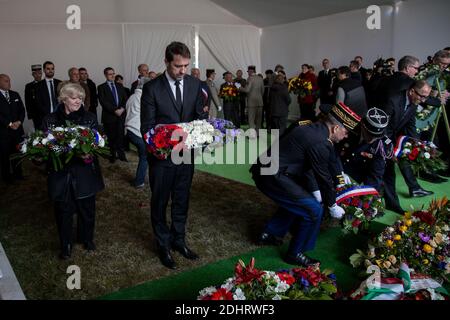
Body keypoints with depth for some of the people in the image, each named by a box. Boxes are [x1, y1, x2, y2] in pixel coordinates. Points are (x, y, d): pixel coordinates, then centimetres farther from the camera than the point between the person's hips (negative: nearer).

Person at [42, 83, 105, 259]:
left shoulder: (90, 118, -1)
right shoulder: (50, 120, 0)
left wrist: (89, 153, -23)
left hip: (85, 173, 1)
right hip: (61, 173, 0)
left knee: (87, 208, 14)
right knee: (63, 211, 10)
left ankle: (87, 238, 38)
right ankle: (65, 244, 31)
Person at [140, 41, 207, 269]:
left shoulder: (194, 84, -2)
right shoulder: (152, 88, -13)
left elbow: (201, 115, 5)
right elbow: (147, 127, -11)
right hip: (161, 156, -3)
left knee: (182, 201, 18)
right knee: (160, 203, 13)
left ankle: (178, 240, 38)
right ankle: (163, 245, 32)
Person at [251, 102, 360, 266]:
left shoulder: (312, 129, 12)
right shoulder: (320, 143, -18)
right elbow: (324, 176, -9)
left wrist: (315, 190, 23)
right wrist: (332, 206, 6)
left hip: (264, 169, 10)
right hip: (272, 177, -10)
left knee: (296, 200, 29)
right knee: (314, 209, -5)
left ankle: (268, 234, 37)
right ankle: (295, 254, 11)